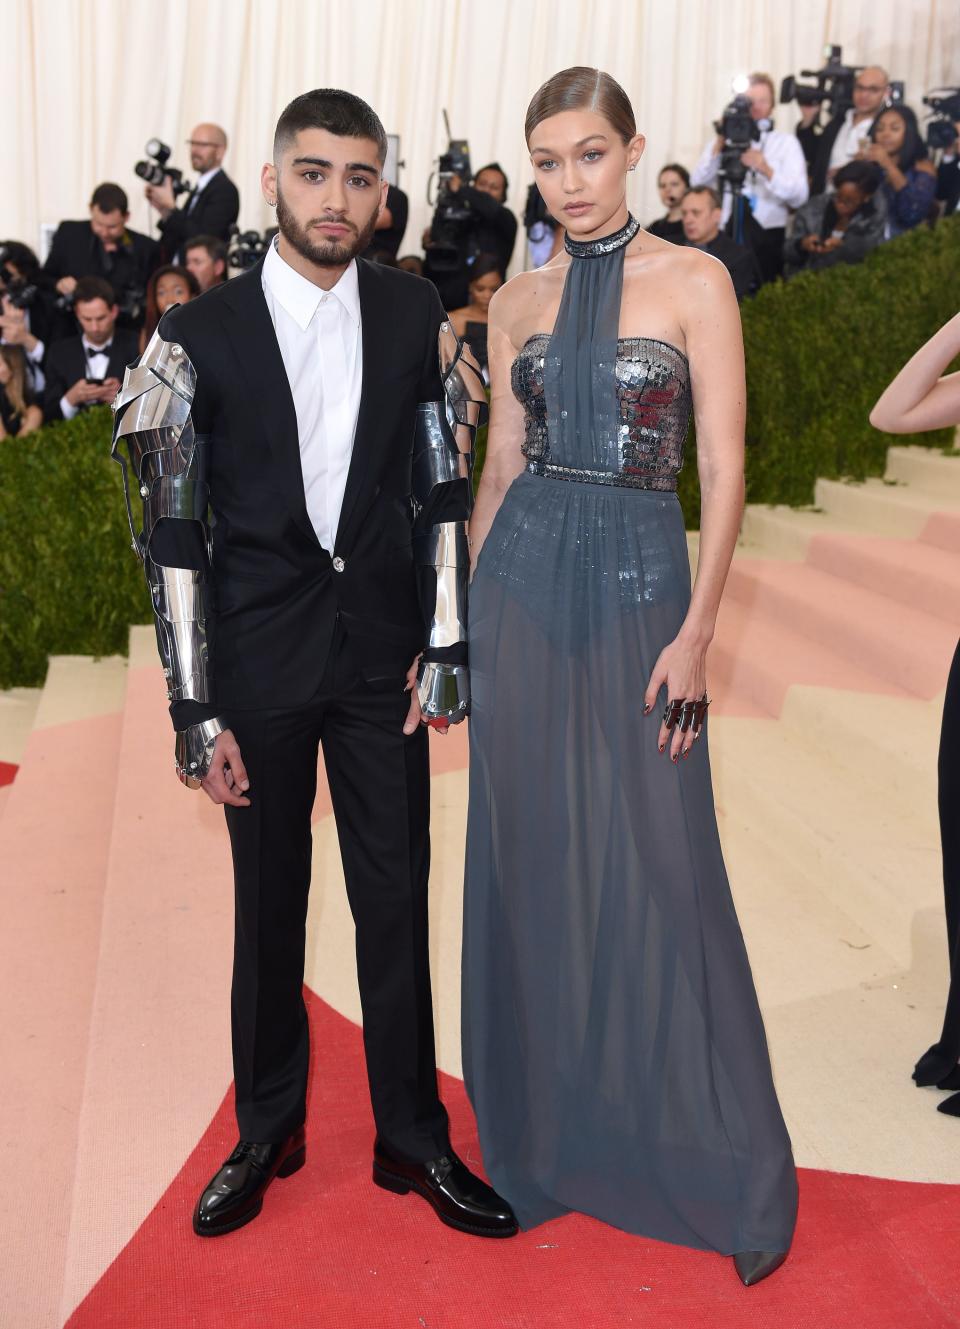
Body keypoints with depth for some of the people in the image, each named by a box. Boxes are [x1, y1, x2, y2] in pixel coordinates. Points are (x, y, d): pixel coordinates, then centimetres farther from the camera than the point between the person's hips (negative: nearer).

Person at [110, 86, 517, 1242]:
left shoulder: (415, 316, 2)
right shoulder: (198, 337, -4)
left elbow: (443, 490, 6)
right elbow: (171, 532, -4)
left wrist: (445, 644, -1)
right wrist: (195, 711, -7)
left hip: (382, 657, 1)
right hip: (258, 660, -1)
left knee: (397, 899, 8)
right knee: (268, 902, 11)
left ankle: (412, 1138, 25)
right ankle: (266, 1132, 31)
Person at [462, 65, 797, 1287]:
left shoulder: (693, 281, -1)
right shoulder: (517, 302, 10)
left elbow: (724, 468, -6)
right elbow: (500, 469, 12)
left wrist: (696, 630, -12)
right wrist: (471, 609, 8)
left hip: (637, 586, -3)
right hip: (524, 587, 4)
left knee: (655, 869, 0)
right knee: (532, 859, 8)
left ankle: (719, 1168, 17)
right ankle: (547, 1136, 25)